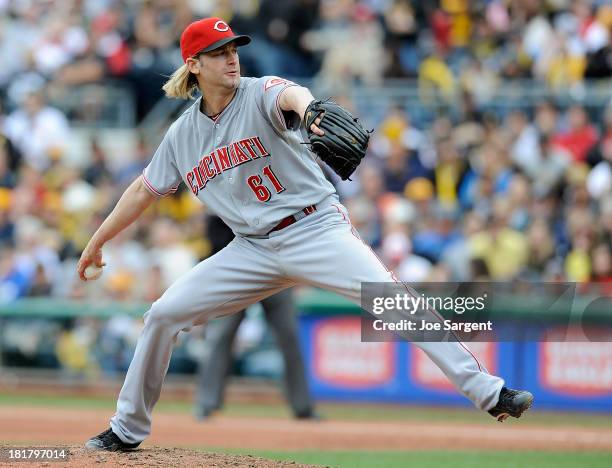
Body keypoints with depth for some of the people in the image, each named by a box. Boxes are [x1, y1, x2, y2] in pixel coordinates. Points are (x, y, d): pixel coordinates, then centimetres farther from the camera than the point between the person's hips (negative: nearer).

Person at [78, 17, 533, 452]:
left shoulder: (259, 94, -9)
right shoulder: (183, 134, 6)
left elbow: (291, 95, -35)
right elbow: (144, 189, 20)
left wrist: (308, 109, -59)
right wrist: (97, 242, 23)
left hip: (316, 229, -5)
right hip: (254, 249, 5)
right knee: (163, 314, -2)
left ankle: (488, 391, -29)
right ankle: (128, 429, 15)